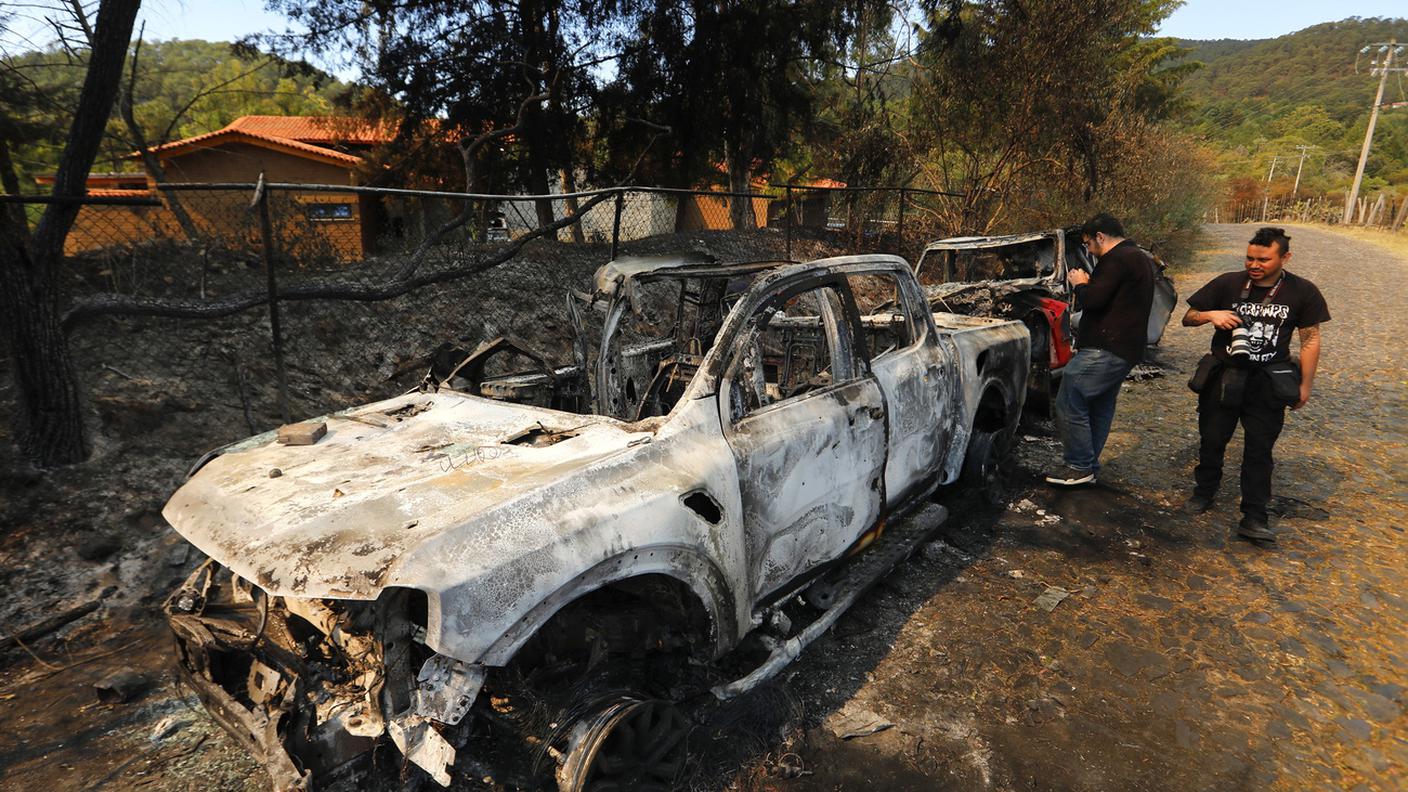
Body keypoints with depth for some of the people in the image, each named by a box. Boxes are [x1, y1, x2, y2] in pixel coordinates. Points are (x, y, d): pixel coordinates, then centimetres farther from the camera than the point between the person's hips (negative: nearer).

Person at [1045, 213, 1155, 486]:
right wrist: (1089, 284, 14)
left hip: (1104, 350, -11)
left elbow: (1093, 300, -21)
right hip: (1125, 349, 11)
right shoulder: (1140, 258, 21)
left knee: (1070, 402, -8)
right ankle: (1089, 468, 20)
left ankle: (1079, 466, -4)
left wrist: (1080, 284, -2)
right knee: (1100, 409, 14)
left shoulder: (1117, 259, -13)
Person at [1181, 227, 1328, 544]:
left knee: (1259, 449, 2)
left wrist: (1305, 385, 2)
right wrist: (1210, 315, -21)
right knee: (1211, 440, 10)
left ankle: (1254, 517, 7)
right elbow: (1187, 318, 1)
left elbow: (1310, 340, 3)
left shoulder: (1302, 292, -4)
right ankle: (1204, 493, 30)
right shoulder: (1227, 284, -6)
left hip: (1268, 384, 0)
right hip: (1223, 377, 1)